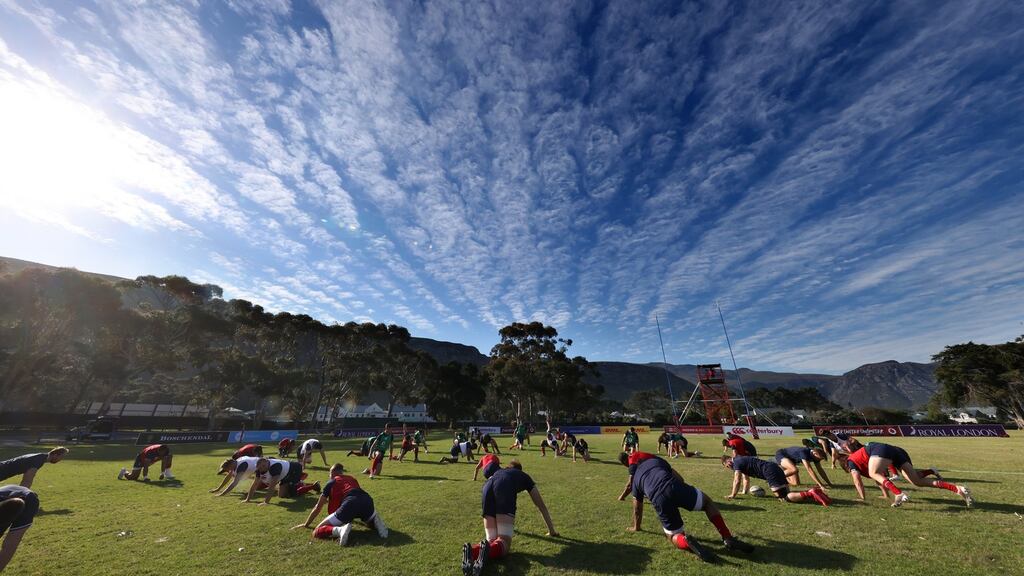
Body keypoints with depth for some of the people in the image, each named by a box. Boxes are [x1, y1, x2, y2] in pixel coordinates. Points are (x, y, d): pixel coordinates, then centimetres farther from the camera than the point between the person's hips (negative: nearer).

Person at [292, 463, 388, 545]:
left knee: (317, 532, 10)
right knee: (371, 522, 36)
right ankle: (376, 521, 0)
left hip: (349, 505, -4)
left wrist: (306, 524, 50)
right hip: (367, 501, 5)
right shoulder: (352, 479, 38)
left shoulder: (331, 482, 28)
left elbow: (318, 508, 33)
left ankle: (339, 530, -20)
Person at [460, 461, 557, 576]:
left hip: (487, 487, 4)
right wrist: (551, 530, 54)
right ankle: (487, 551, -38)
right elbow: (541, 506, 43)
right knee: (504, 541, -5)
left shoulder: (499, 472, 46)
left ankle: (472, 551, -24)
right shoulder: (525, 477, 40)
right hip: (505, 488, -4)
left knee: (491, 540, 8)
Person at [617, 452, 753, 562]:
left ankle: (687, 542, -10)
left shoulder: (634, 479, 32)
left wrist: (636, 527, 57)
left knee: (673, 536, 24)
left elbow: (637, 508, 39)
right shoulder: (655, 460, 33)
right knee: (707, 501, 30)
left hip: (659, 500, 0)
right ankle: (728, 539, 17)